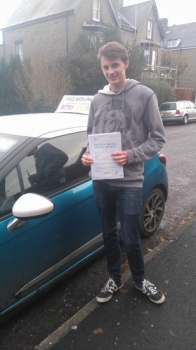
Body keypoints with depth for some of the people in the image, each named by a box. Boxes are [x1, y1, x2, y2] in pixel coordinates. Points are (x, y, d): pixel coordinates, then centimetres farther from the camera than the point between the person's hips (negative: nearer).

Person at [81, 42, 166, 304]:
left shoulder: (145, 95, -3)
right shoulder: (97, 100, 8)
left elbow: (158, 138, -4)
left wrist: (131, 155, -19)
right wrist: (88, 155, -6)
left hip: (130, 181, -4)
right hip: (101, 181, 4)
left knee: (131, 238, 6)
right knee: (109, 234, 17)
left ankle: (139, 280, 36)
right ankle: (114, 278, 39)